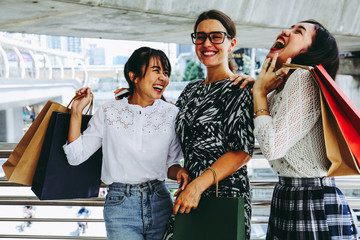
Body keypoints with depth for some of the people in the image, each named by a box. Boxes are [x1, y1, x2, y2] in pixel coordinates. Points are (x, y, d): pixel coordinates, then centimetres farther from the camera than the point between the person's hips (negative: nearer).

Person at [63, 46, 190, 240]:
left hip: (159, 203, 2)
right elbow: (76, 156, 2)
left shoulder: (171, 114, 3)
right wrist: (77, 111, -2)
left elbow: (170, 164, 11)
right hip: (120, 205, -2)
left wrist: (180, 172, -12)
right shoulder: (108, 113, 1)